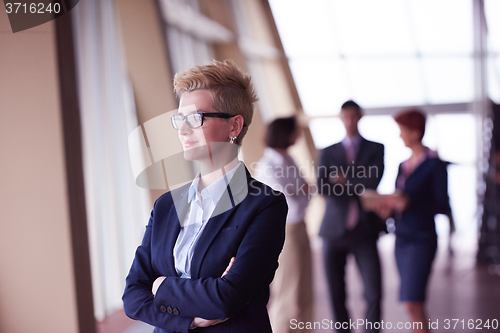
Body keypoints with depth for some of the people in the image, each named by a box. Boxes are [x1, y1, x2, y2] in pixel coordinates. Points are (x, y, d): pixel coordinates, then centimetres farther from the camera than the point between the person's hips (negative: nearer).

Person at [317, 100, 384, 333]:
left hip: (364, 231, -1)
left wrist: (344, 180, -3)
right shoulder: (328, 153, 11)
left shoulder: (375, 149, 9)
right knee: (337, 296, 5)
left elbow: (373, 181, -9)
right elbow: (322, 188, -5)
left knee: (374, 294, -8)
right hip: (334, 230, 1)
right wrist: (358, 184, -13)